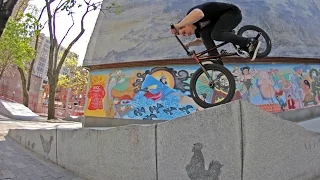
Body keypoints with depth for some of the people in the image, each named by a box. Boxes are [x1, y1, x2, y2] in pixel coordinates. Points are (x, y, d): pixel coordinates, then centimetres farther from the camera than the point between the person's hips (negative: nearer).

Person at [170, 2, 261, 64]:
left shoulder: (192, 13, -23)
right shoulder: (197, 27, 5)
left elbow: (199, 14, -50)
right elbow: (201, 40, 24)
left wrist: (178, 25, -40)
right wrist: (189, 44, 5)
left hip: (233, 13, -9)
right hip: (221, 19, 9)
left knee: (216, 34, -27)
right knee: (204, 33, -8)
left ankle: (250, 43, -21)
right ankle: (217, 61, -9)